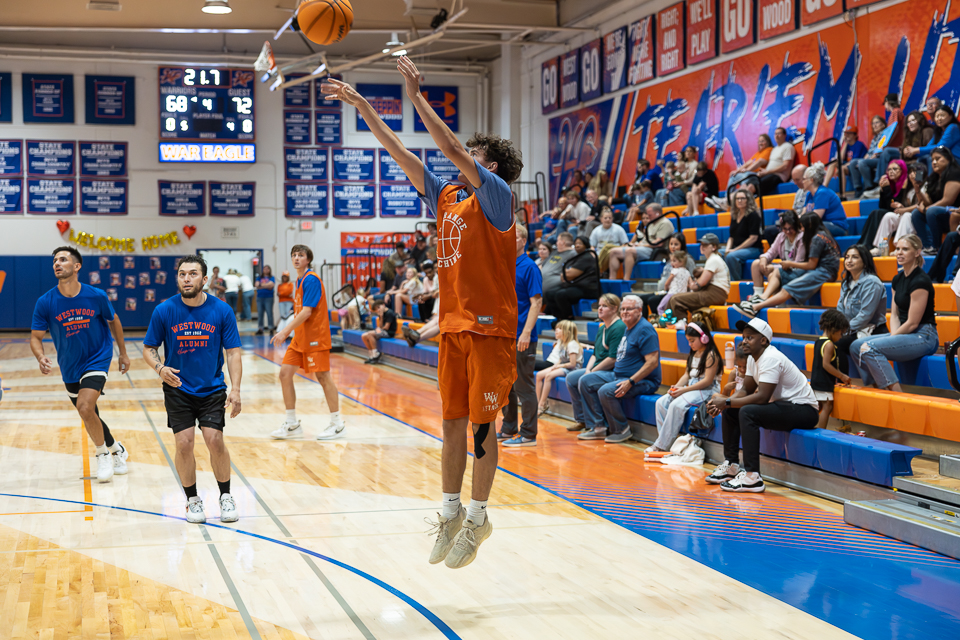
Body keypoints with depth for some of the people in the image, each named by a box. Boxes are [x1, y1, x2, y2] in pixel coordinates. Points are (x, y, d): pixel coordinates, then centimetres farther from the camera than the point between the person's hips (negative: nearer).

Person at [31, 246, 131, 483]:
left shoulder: (97, 296, -14)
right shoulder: (45, 302, -13)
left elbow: (113, 321, 4)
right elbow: (35, 337, -6)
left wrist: (123, 353, 11)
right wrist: (41, 358, -27)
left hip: (97, 359, -3)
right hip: (70, 368, 3)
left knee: (85, 408, -23)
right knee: (89, 416, 14)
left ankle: (103, 453, 1)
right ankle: (116, 450, 40)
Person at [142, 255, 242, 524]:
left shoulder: (221, 311, -8)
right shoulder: (164, 311, -8)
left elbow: (233, 352, -4)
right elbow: (148, 349, 2)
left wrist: (235, 390, -15)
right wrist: (160, 368, -20)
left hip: (212, 388, 0)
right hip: (178, 389, 0)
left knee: (215, 440, -11)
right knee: (184, 443, -8)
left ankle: (226, 496, 11)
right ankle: (192, 500, 14)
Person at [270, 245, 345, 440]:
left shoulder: (311, 280, -14)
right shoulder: (299, 281, 14)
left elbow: (306, 312, -21)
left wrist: (285, 331, -23)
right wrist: (287, 331, 17)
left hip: (315, 337, -9)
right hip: (300, 338, 9)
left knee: (323, 376, -3)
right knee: (285, 373, 2)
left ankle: (337, 423, 9)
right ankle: (292, 424, 9)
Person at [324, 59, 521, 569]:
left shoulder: (496, 197, -7)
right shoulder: (446, 199, 12)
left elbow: (452, 149, -18)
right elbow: (400, 154, 10)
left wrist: (416, 96, -18)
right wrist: (360, 105, 6)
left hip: (491, 329, -6)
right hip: (453, 326, 6)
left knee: (481, 423, -1)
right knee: (452, 423, 10)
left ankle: (478, 517, 10)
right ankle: (451, 512, 20)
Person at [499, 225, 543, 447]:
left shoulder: (529, 267, -10)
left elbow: (536, 302, -14)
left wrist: (526, 333, -21)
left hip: (521, 338, -8)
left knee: (523, 385, -4)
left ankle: (528, 434, 2)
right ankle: (509, 429, 24)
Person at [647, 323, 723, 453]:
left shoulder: (711, 355, -11)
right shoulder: (693, 354, 17)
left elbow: (708, 381, -17)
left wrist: (684, 390, -18)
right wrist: (676, 387, -4)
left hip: (707, 391, -9)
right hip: (691, 387, 9)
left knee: (676, 405, -29)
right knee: (661, 402, -10)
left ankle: (662, 445, -24)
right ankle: (663, 439, -13)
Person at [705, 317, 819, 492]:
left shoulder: (770, 358, -23)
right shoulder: (753, 358, 7)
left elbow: (762, 397, -28)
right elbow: (746, 390, 10)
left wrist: (726, 402, -24)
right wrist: (722, 403, -8)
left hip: (804, 410, -10)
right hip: (783, 405, 10)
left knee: (747, 412, -30)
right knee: (729, 411, 7)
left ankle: (752, 477, -30)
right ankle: (731, 466, 12)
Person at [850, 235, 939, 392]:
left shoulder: (920, 281, -16)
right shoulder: (898, 279, 12)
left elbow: (912, 323, -17)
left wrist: (892, 339, -10)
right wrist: (893, 336, -4)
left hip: (923, 337, -9)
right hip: (905, 334, 9)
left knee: (870, 348, -25)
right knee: (856, 346, -3)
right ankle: (879, 389, -2)